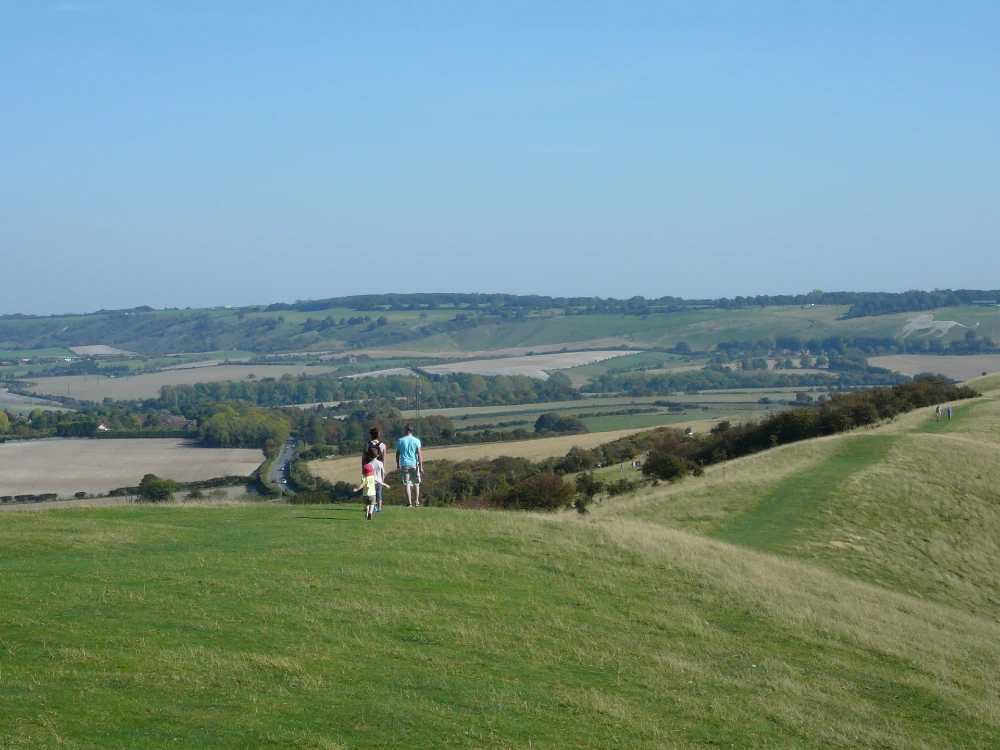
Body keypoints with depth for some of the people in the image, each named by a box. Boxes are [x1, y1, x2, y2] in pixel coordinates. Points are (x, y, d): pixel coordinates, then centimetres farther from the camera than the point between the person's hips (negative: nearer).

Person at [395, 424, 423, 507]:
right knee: (416, 483, 13)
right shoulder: (416, 440, -1)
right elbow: (419, 454, -6)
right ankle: (416, 501, 10)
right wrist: (421, 467, -6)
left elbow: (397, 454, 6)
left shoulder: (401, 441, 2)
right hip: (414, 464, 0)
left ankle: (409, 503, -3)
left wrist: (398, 465, 19)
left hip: (404, 465, 0)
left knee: (407, 484, 2)